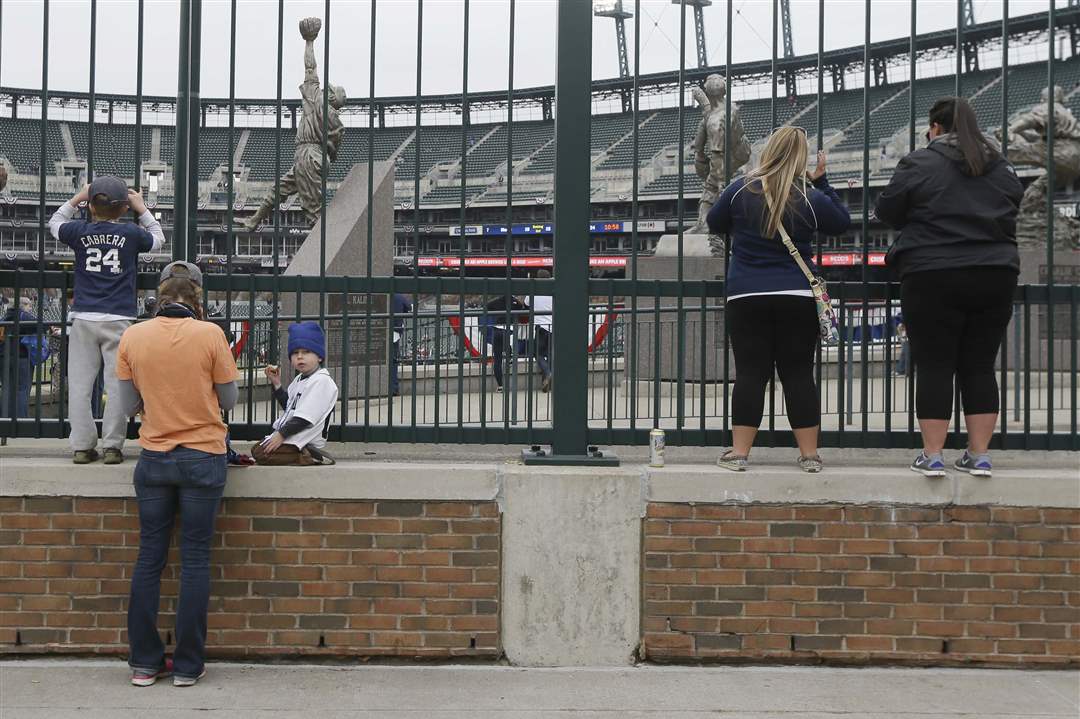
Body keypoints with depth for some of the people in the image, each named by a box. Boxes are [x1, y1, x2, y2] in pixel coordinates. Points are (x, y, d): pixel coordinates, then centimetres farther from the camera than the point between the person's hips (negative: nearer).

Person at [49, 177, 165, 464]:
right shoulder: (131, 234, -1)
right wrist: (142, 208, 26)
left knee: (79, 384, 6)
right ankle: (112, 446, 1)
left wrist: (77, 198, 30)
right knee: (117, 384, 2)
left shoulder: (80, 231, 2)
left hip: (84, 319, 2)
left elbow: (55, 223, 26)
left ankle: (82, 446, 6)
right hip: (119, 319, -1)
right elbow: (158, 238, 21)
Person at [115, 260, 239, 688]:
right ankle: (187, 666, 8)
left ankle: (144, 663, 14)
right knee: (195, 560, 4)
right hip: (203, 458, -2)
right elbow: (228, 400, -2)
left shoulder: (132, 337, -2)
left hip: (154, 457, 2)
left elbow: (128, 406, 3)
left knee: (149, 558, 10)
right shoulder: (210, 335, -10)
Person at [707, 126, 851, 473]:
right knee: (799, 374, 5)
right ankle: (809, 454, 8)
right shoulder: (810, 198, -3)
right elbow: (842, 223, 15)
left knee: (750, 373, 2)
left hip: (746, 298, 0)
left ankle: (739, 452, 1)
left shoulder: (741, 190, -3)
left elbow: (715, 223, 11)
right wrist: (821, 180, 16)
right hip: (798, 298, 0)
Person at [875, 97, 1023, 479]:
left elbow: (886, 210, 0)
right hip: (994, 276, 4)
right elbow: (1014, 207, 22)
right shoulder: (1000, 167, 10)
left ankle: (932, 456, 1)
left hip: (934, 278, -4)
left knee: (934, 366, 1)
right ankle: (979, 455, 10)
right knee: (979, 366, 9)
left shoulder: (919, 163, -6)